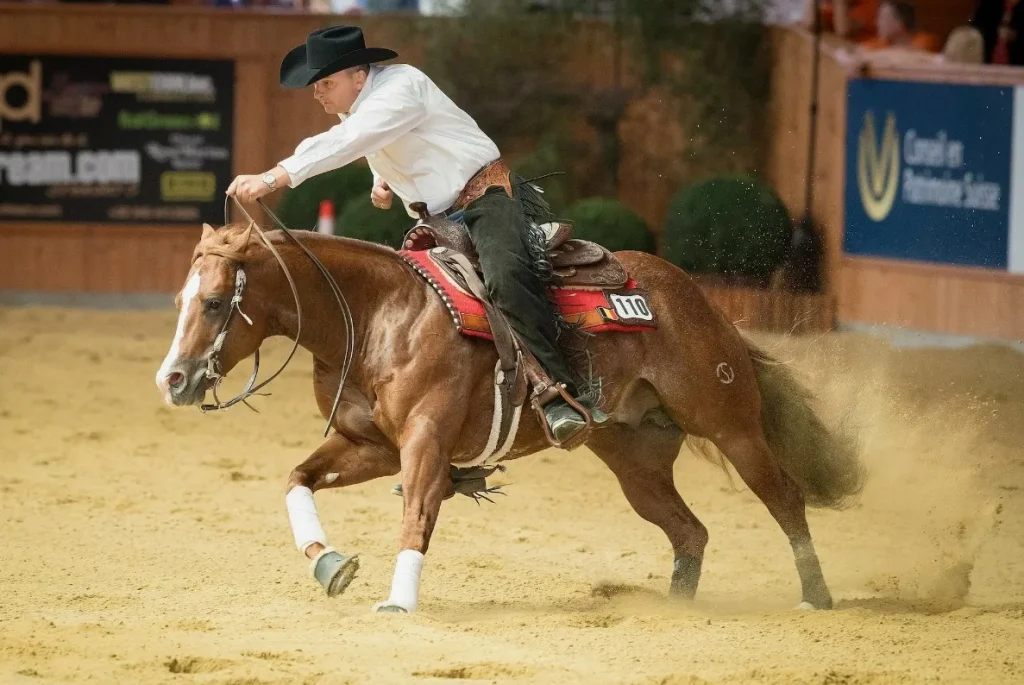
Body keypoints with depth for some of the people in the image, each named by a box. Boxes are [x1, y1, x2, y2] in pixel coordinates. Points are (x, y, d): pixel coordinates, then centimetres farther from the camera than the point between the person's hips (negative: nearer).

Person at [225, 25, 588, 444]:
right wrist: (383, 181, 5)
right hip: (437, 220, 11)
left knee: (504, 278, -34)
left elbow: (344, 142, -37)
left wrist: (274, 178, -45)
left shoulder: (401, 87, -22)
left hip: (487, 199, -11)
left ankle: (559, 397, -39)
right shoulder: (353, 106, 7)